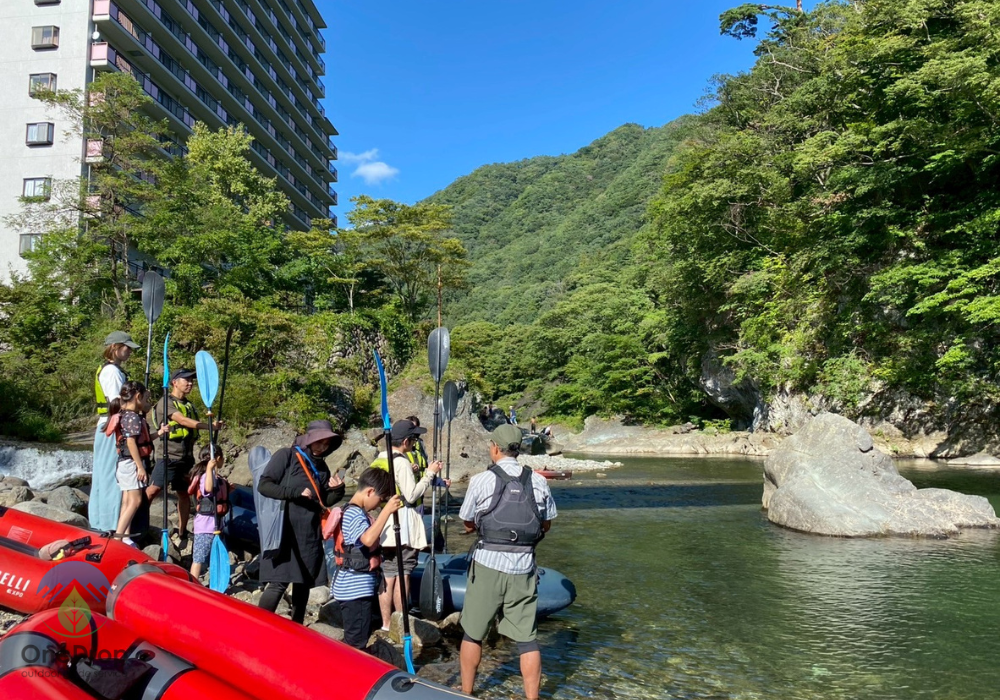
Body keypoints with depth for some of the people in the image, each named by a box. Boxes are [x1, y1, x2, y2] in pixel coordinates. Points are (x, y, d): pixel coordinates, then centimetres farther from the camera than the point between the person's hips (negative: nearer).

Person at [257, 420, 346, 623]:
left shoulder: (321, 467, 13)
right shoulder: (286, 456, -3)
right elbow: (263, 485, -11)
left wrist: (337, 490, -3)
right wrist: (296, 492, -18)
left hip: (310, 536, 6)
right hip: (284, 532, -6)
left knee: (304, 584, 12)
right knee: (278, 583, -11)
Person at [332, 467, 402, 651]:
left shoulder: (359, 512, 13)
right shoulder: (354, 514, -18)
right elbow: (368, 539, -37)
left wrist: (375, 556, 6)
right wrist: (387, 510, -35)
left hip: (360, 587, 10)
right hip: (355, 590, -10)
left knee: (360, 637, 20)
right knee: (356, 642, -3)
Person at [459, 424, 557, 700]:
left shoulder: (482, 480, -7)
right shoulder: (538, 482, 1)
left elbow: (469, 524, 4)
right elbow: (546, 525, 11)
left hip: (488, 564, -2)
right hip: (524, 567, 2)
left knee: (473, 634, 15)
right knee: (527, 638, 11)